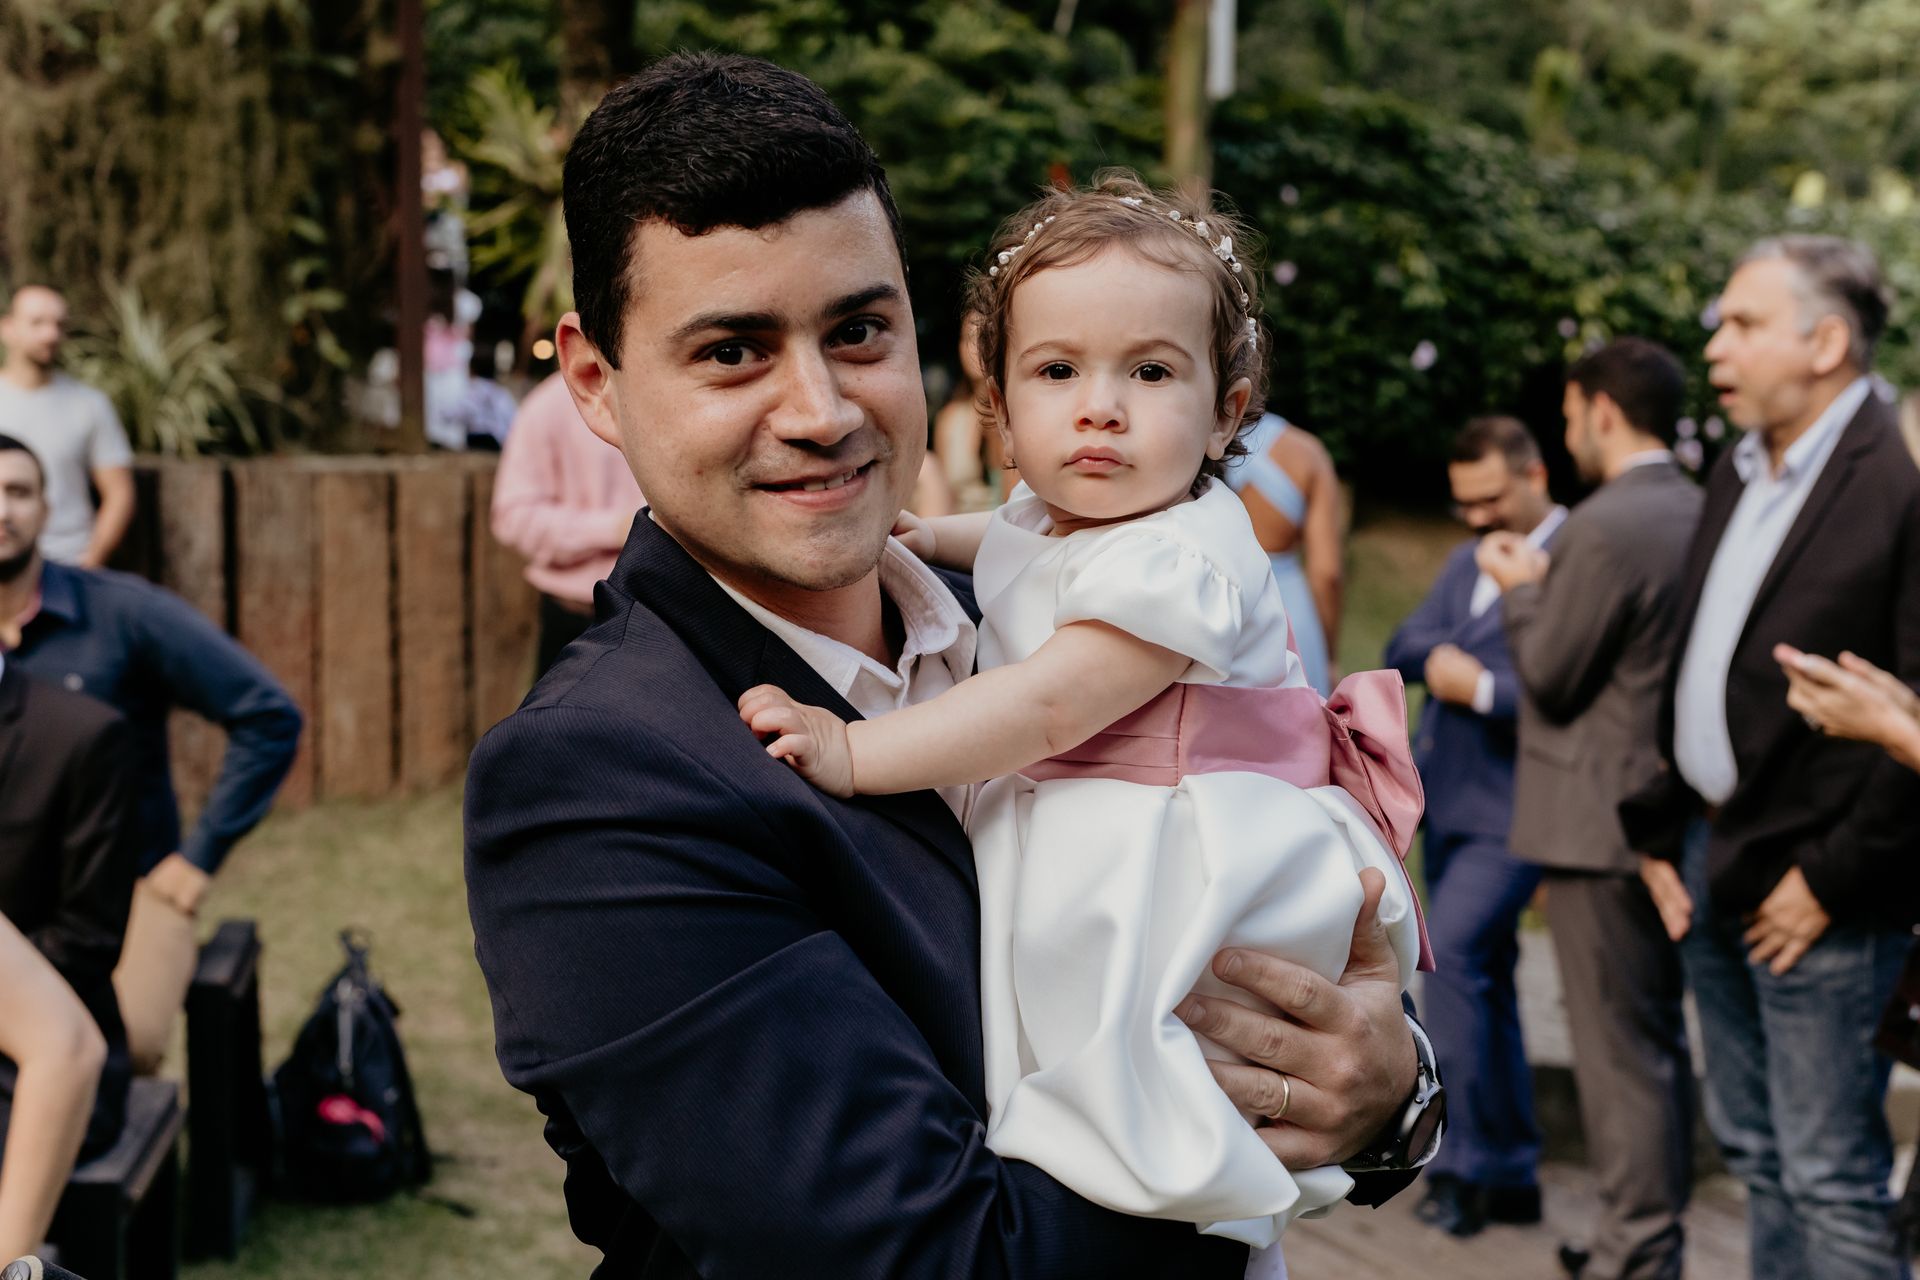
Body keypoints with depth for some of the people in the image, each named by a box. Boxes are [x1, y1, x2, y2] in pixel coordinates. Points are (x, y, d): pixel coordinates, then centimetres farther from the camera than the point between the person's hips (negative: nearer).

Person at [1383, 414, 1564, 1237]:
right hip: (1447, 800, 9)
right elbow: (1401, 647, 12)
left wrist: (1480, 688, -19)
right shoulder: (1467, 561, 16)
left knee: (1450, 951, -20)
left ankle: (1464, 1161, -11)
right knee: (1484, 979, 14)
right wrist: (1438, 655, -8)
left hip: (1509, 810, -9)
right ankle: (1512, 1176, 25)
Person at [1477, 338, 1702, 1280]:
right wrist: (1547, 585, 12)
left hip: (1601, 822, -9)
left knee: (1618, 1049, -2)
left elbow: (1549, 679, -14)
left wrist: (1523, 589, 1)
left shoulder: (1605, 528, -19)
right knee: (1661, 1037, 18)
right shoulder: (1700, 515, 9)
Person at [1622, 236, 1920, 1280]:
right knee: (1756, 1154, 18)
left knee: (1831, 1181, 0)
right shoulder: (1736, 474, 12)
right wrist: (1658, 829, 12)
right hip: (1710, 866, 8)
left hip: (1813, 891, -8)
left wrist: (1833, 879, -16)